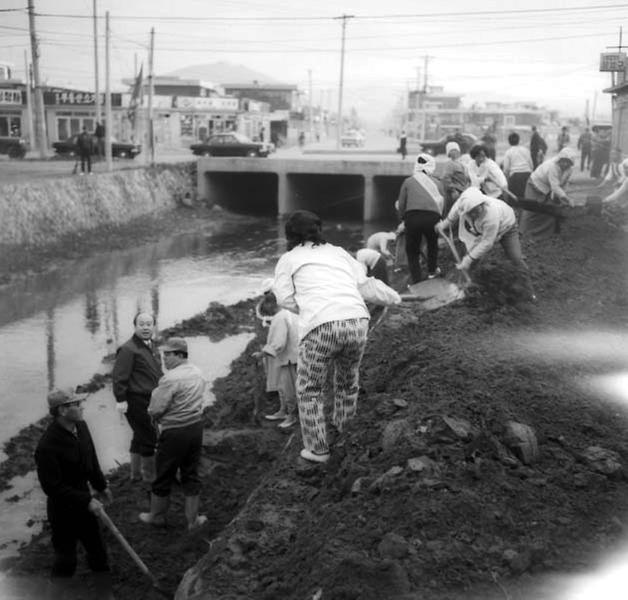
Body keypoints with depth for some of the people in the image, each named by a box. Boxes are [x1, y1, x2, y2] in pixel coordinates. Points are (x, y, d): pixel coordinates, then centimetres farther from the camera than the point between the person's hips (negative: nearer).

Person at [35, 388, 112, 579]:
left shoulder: (81, 427, -8)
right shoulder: (47, 446, -32)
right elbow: (52, 487, -27)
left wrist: (101, 485, 14)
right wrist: (86, 501, -26)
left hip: (83, 497, 7)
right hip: (62, 508, -7)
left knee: (96, 547, 24)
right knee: (65, 557, 11)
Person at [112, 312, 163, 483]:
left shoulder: (150, 346, 13)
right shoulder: (128, 349, -17)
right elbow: (118, 376, -20)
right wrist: (121, 399, -23)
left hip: (149, 400, 10)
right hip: (136, 401, -10)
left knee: (140, 437, 19)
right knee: (149, 438, -5)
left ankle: (136, 473, 32)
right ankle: (150, 476, 8)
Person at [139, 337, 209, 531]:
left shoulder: (170, 379, -21)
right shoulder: (198, 373, 4)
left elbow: (155, 409, -20)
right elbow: (202, 400, 7)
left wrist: (159, 420, 2)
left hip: (174, 433, -7)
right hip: (196, 427, 7)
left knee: (164, 477, 12)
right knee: (191, 475, 16)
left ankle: (157, 516, 29)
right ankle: (193, 519, 24)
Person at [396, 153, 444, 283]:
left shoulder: (408, 181, 14)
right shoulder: (435, 182, 20)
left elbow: (401, 204, 11)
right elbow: (441, 201, 14)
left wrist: (402, 218, 24)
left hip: (412, 217, -2)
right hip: (433, 217, 2)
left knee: (412, 249, 14)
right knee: (432, 243, 30)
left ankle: (415, 280, 11)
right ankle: (432, 271, 42)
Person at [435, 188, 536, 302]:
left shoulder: (492, 214, -49)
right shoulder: (464, 202, -36)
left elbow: (487, 243, -37)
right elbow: (455, 210, -7)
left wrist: (468, 259, -32)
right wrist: (445, 223, 7)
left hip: (505, 227, -5)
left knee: (516, 259, -9)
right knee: (472, 251, -4)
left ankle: (530, 291, 9)